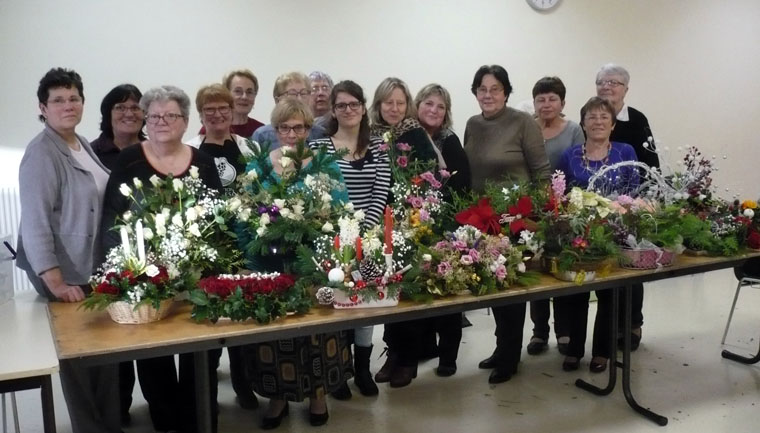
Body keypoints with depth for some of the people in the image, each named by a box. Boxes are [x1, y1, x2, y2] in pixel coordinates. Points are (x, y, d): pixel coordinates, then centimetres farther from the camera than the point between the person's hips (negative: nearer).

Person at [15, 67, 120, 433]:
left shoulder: (84, 145, 9)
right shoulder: (41, 153, -15)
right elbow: (35, 222, -20)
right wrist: (55, 282, -24)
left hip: (98, 269, 8)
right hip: (67, 277, -7)